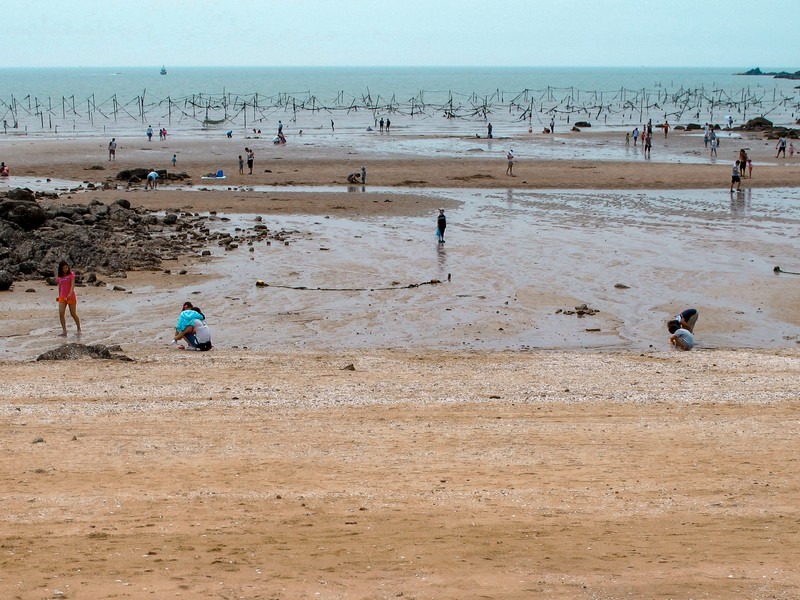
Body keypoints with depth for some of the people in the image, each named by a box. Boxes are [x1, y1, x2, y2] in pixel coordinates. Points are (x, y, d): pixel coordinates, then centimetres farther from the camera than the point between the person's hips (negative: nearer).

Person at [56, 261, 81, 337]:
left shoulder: (71, 274, -7)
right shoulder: (59, 276, 6)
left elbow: (73, 284, -18)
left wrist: (70, 293, -33)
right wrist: (59, 296, 18)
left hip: (71, 296, -4)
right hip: (62, 297, 4)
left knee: (73, 314, 1)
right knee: (61, 313, -10)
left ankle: (79, 329, 19)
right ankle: (64, 331, -7)